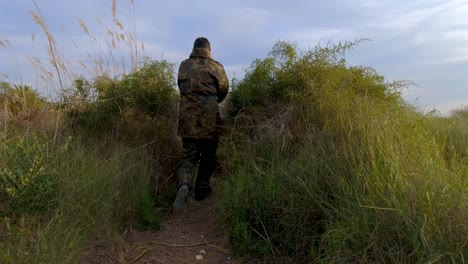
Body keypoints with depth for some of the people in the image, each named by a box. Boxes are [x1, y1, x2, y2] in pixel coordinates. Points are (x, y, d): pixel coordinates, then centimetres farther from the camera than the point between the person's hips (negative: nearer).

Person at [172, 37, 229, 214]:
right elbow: (223, 90, 9)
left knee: (189, 154, 8)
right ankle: (201, 189, 21)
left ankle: (184, 184, -17)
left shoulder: (184, 66, 7)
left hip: (187, 116, 2)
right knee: (208, 154, 15)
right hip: (209, 117, -2)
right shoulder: (216, 67, 1)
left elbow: (181, 86, 16)